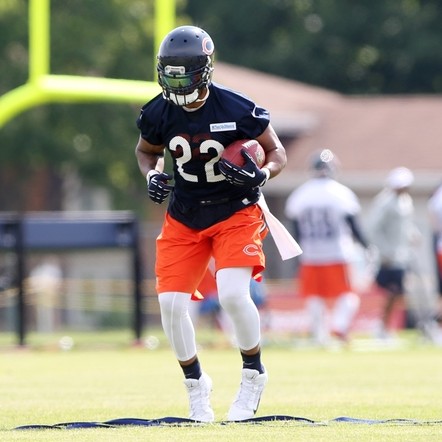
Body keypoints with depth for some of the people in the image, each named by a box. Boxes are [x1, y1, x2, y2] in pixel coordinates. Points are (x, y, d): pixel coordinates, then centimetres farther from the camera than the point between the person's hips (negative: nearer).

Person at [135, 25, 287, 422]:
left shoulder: (237, 110, -19)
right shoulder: (158, 114, -8)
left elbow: (277, 153, -5)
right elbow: (146, 151, 14)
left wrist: (261, 176, -26)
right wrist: (152, 176, -7)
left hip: (235, 214, -4)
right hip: (183, 219, 4)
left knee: (233, 294, -23)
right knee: (171, 303, -9)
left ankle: (254, 375, 3)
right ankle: (195, 383, 15)